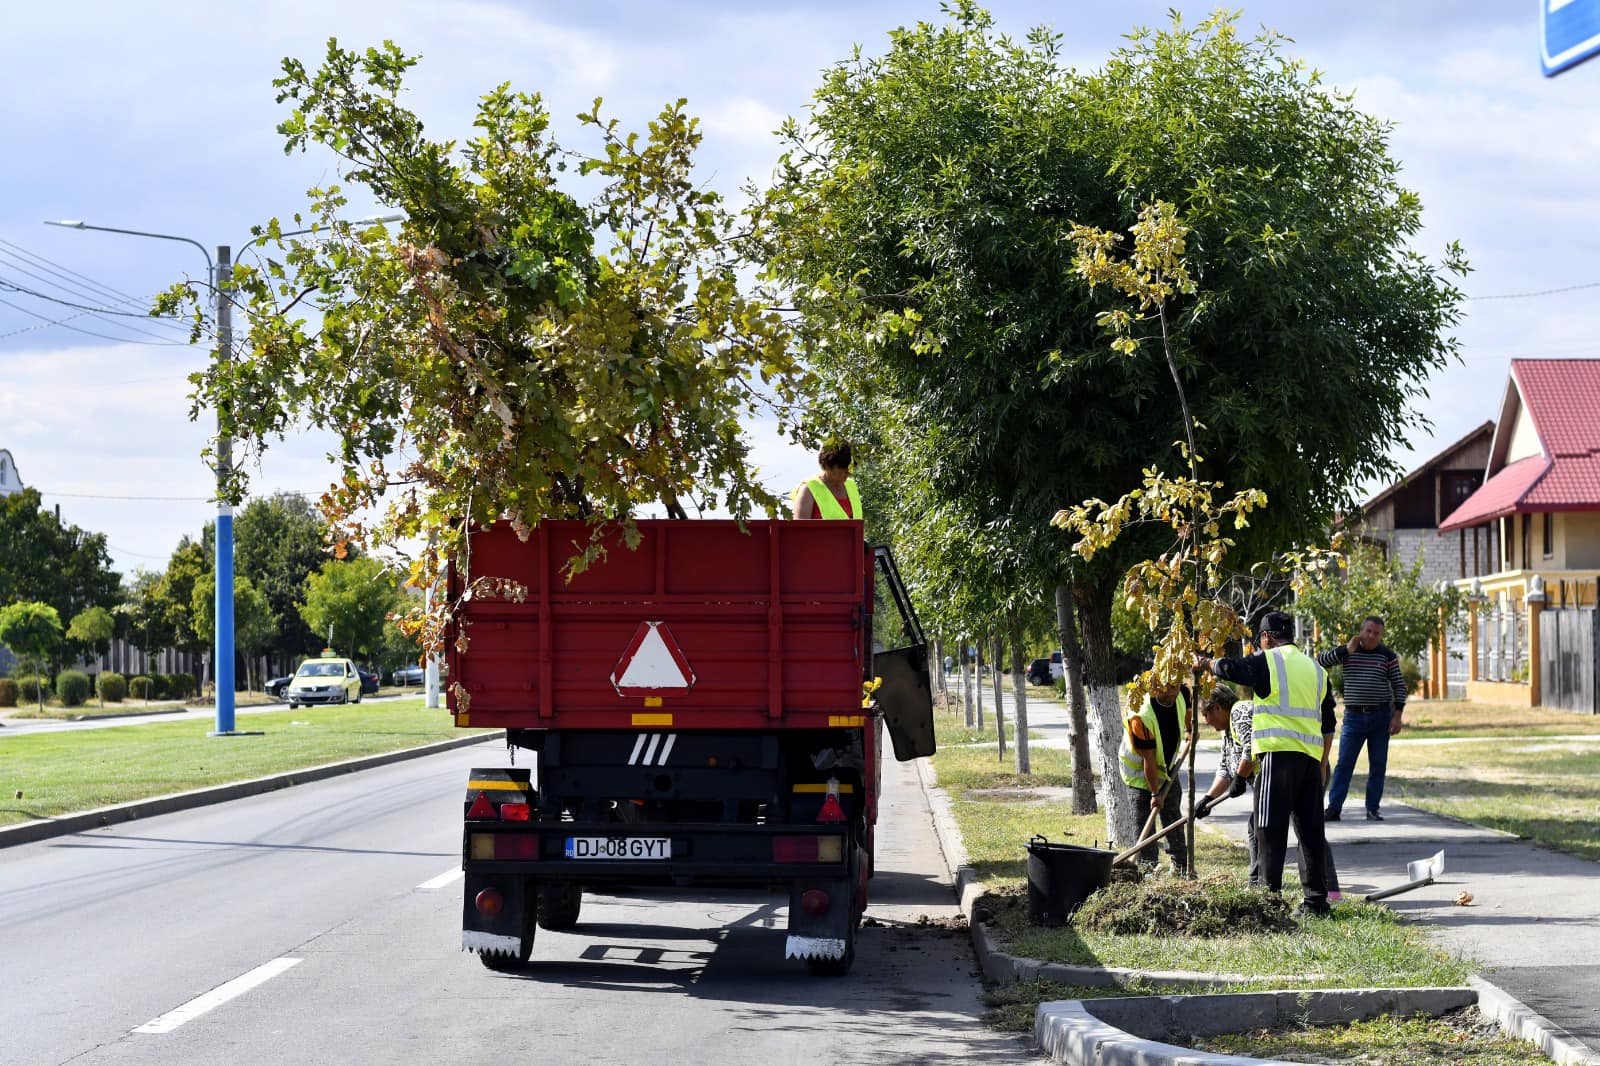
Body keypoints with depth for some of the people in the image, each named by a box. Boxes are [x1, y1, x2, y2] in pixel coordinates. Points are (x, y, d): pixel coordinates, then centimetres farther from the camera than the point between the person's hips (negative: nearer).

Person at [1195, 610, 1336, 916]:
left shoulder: (1267, 661, -2)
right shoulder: (1316, 668, 19)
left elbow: (1228, 669, 2)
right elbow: (1328, 723, 21)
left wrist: (1205, 662, 24)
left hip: (1280, 753, -6)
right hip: (1312, 757, 6)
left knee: (1271, 828, -4)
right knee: (1311, 829, 9)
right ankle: (1316, 898, 9)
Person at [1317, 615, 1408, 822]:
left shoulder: (1388, 656, 2)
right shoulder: (1347, 652, 2)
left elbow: (1399, 686, 4)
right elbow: (1320, 661, -8)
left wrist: (1398, 715, -5)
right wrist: (1346, 650, -16)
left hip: (1381, 716, 1)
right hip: (1354, 716, 0)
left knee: (1378, 765, 3)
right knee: (1344, 763, -5)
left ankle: (1372, 809, 9)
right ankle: (1333, 808, -5)